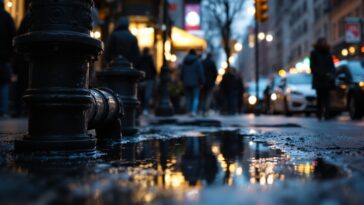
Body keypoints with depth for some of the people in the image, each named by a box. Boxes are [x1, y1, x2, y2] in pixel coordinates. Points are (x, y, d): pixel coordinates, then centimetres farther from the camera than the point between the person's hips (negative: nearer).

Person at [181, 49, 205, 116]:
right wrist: (202, 82, -2)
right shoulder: (197, 62, -5)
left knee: (188, 98, 10)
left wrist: (183, 81, 19)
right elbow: (201, 73, -7)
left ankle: (189, 111, 10)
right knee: (195, 98, 0)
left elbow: (182, 73, 10)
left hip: (186, 83, 3)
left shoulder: (184, 61, 6)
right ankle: (194, 111, -15)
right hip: (195, 83, -3)